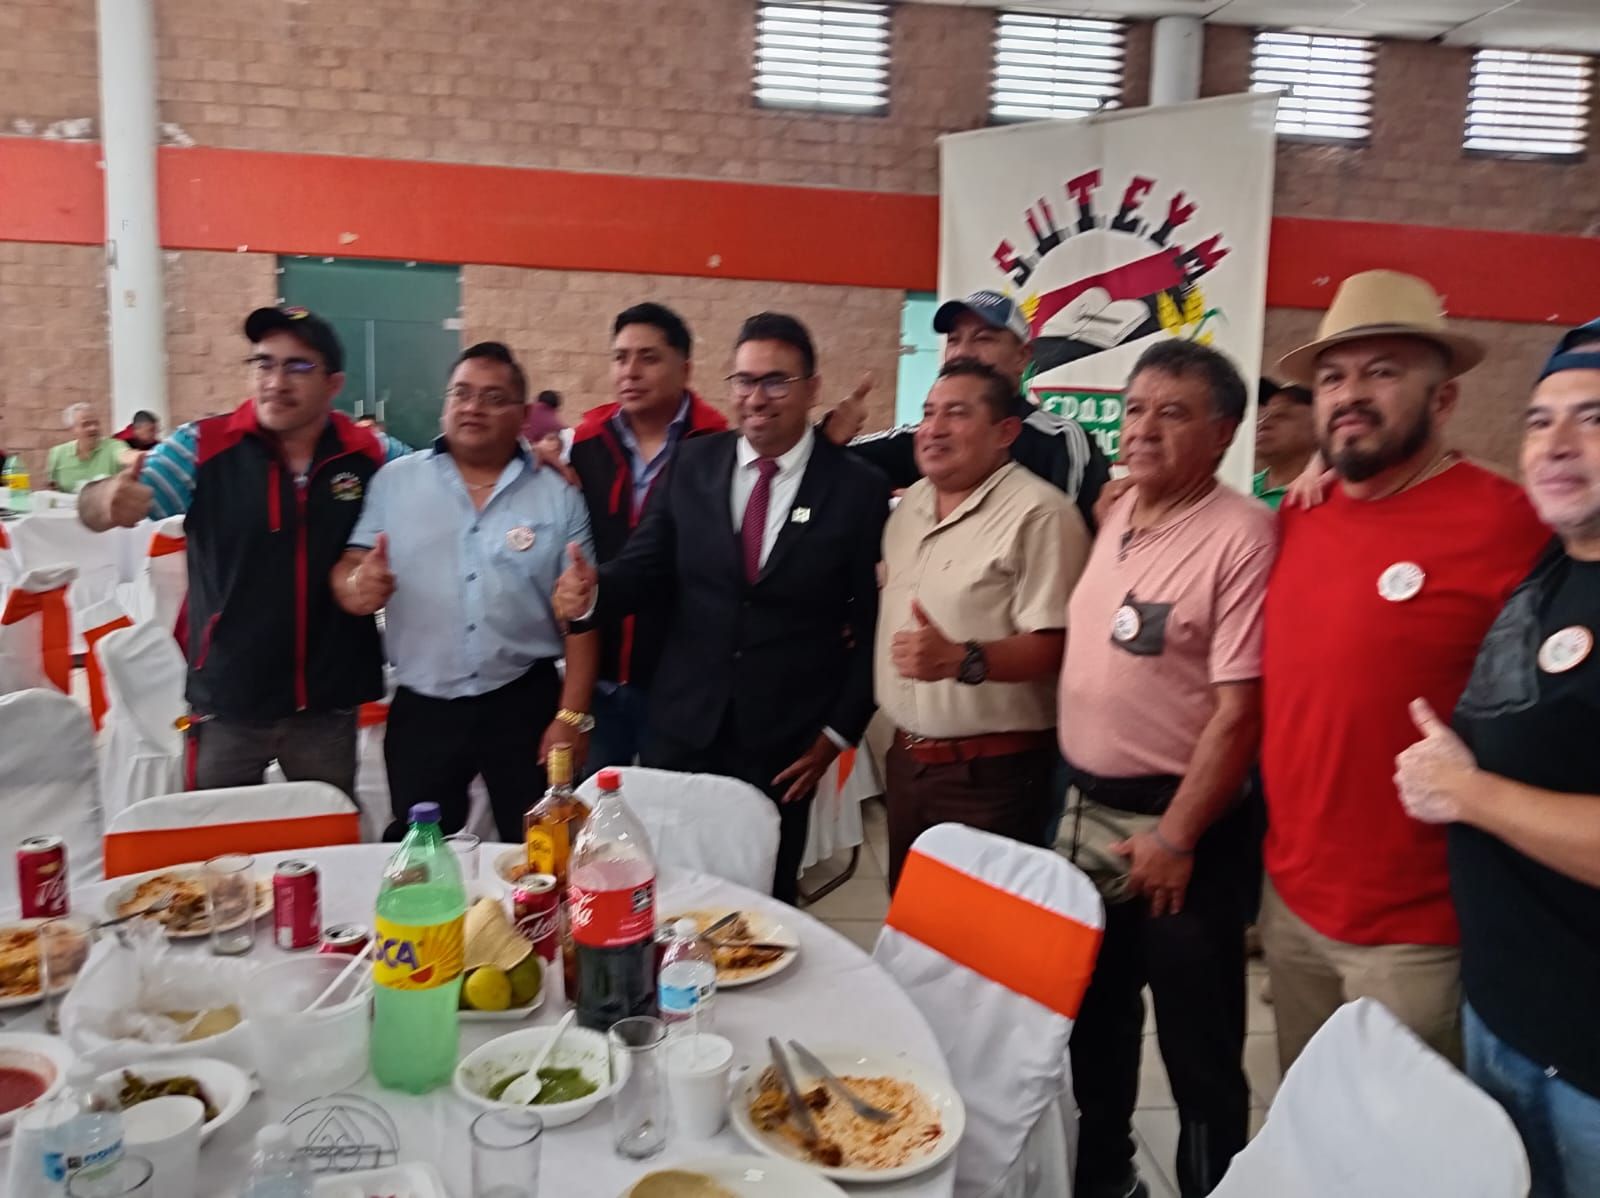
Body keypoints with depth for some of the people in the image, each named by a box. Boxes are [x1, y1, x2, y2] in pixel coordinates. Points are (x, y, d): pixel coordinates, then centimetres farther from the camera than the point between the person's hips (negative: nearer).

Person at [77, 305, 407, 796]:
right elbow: (94, 509, -11)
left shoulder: (371, 456, -5)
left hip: (329, 702, 1)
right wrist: (110, 499, -35)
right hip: (227, 699, -1)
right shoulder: (203, 446, -8)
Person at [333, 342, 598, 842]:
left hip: (524, 702, 0)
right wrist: (356, 585, -22)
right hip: (421, 706, 1)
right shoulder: (394, 481, 2)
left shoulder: (558, 496, -1)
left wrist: (572, 715, -7)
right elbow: (350, 567, 3)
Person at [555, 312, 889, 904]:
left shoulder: (859, 488, -6)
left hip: (785, 740, -2)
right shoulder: (691, 464, 2)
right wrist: (593, 589, -20)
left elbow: (874, 623, -4)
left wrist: (839, 731, -4)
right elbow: (646, 569, 2)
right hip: (682, 728, 2)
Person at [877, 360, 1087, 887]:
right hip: (906, 757, 8)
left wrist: (961, 659, -34)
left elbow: (1053, 646, -21)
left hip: (992, 771, -7)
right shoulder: (909, 505, 11)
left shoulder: (1038, 513, -15)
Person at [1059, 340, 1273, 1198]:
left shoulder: (1241, 534, -17)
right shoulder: (1114, 517, 6)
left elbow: (1241, 706, -18)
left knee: (1196, 1046, 9)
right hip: (1084, 811, 8)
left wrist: (1176, 838, -16)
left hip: (1176, 822, -7)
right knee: (1091, 1017, 22)